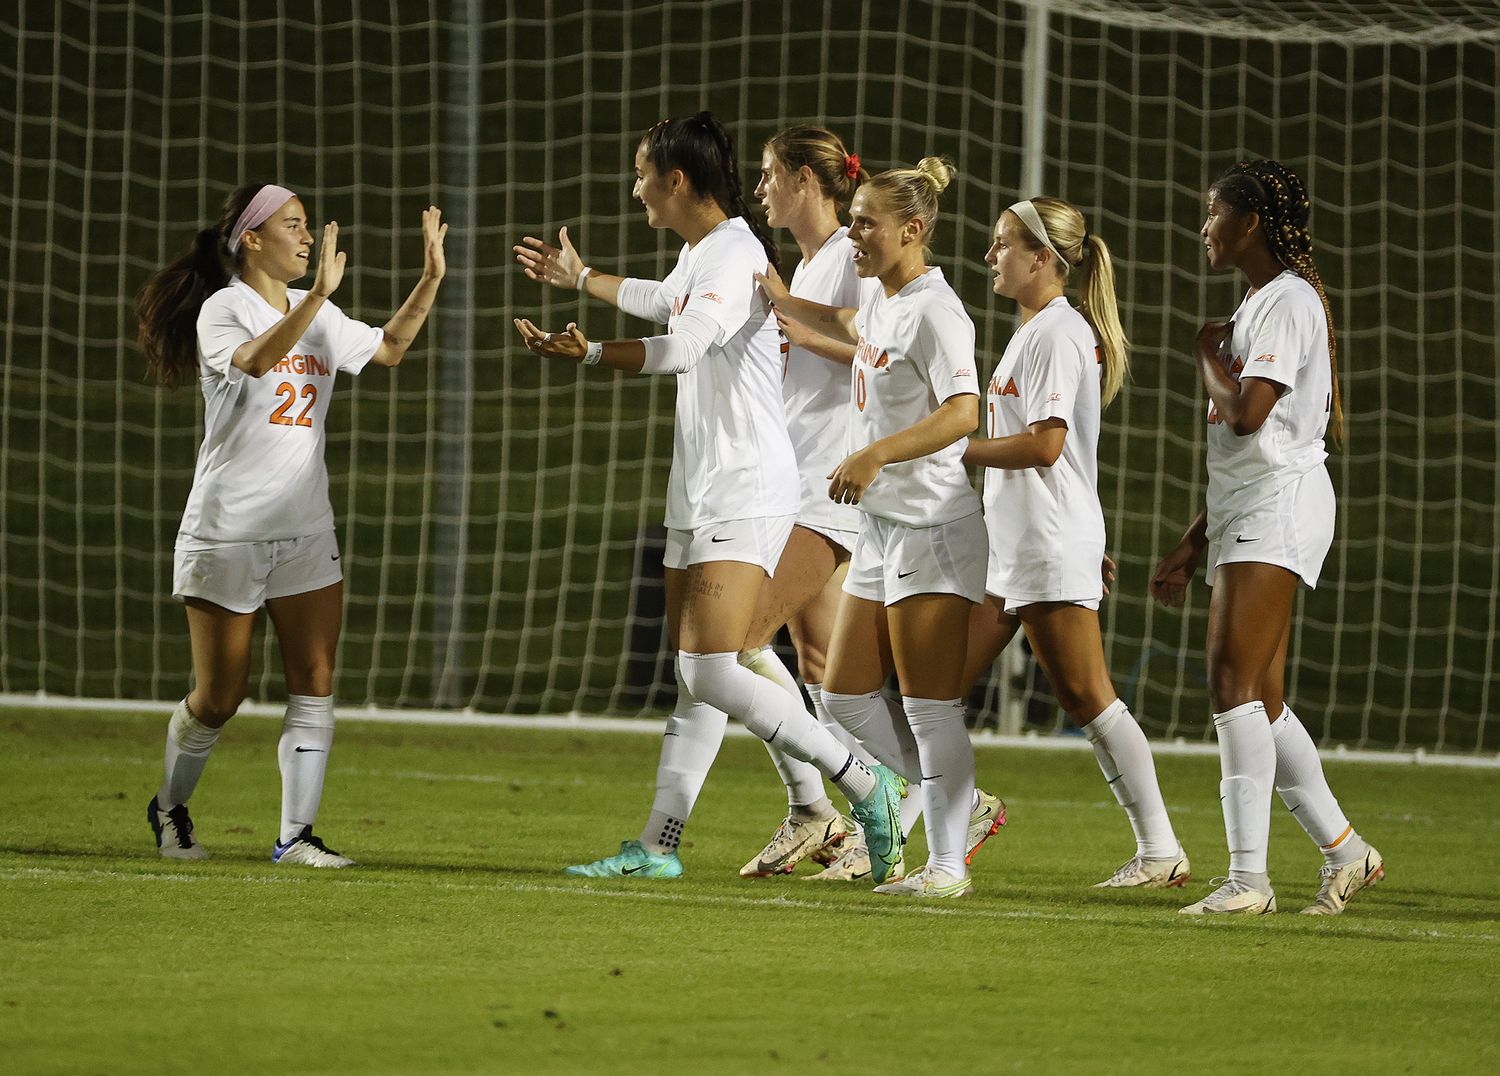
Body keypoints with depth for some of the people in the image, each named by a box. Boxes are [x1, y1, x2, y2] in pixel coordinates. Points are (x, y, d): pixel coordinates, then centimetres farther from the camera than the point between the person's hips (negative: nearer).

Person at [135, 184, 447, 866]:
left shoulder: (317, 314, 11)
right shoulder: (223, 309, -10)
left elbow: (388, 349, 19)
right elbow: (256, 360, -31)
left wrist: (430, 280, 7)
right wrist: (316, 296, -43)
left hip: (305, 530, 6)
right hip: (226, 531, -6)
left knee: (315, 683, -6)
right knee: (218, 698, 2)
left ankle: (295, 835, -4)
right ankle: (170, 809, 26)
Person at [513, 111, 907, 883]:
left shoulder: (734, 253, -15)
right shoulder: (696, 253, 17)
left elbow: (681, 347, -31)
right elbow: (664, 301, 42)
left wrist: (587, 353, -28)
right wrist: (578, 278, 54)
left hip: (747, 493, -10)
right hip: (700, 494, 10)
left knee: (712, 672, -19)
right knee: (693, 682, 9)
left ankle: (865, 784, -12)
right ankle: (658, 845, 10)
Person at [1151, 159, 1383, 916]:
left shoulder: (1290, 301, -10)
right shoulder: (1257, 305, 22)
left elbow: (1247, 413, -23)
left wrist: (1209, 353, -3)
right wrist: (1192, 547, 23)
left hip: (1280, 510, -10)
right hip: (1245, 515, 10)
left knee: (1235, 685, -16)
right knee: (1259, 703, 9)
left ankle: (1248, 876, -20)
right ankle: (1345, 853, 17)